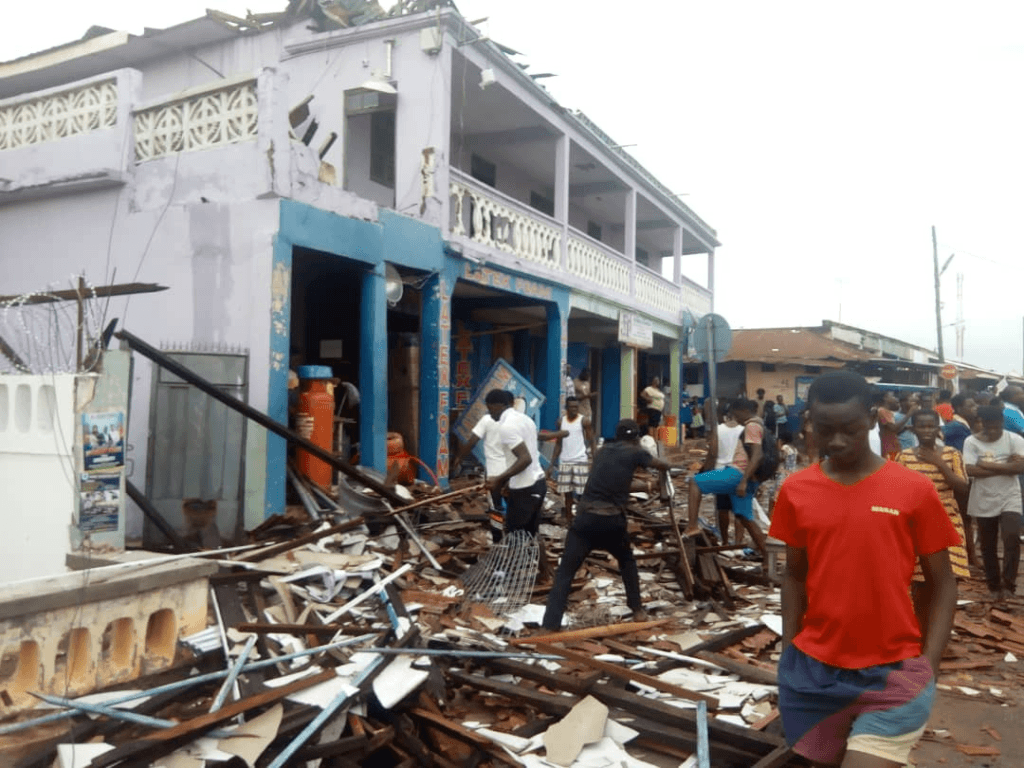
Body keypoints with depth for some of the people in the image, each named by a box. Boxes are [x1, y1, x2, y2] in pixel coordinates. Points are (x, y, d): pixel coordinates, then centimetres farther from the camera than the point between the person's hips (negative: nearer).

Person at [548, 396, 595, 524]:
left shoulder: (584, 421, -4)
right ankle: (568, 518, 17)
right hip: (565, 462, 4)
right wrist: (552, 464, 7)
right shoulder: (561, 421, 7)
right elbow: (558, 444, 12)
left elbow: (592, 443, -4)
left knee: (583, 492, -3)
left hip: (581, 461, -4)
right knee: (566, 492, 7)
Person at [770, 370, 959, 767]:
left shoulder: (914, 489, -7)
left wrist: (927, 666, -6)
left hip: (893, 673, -2)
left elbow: (941, 582, 0)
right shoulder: (796, 491, -1)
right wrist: (788, 652, 6)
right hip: (812, 669, 3)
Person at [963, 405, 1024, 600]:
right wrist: (1005, 467, -15)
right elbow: (971, 471, -15)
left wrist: (988, 465, -17)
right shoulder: (971, 441, -5)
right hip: (983, 502, 1)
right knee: (988, 546, 10)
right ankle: (994, 585, 26)